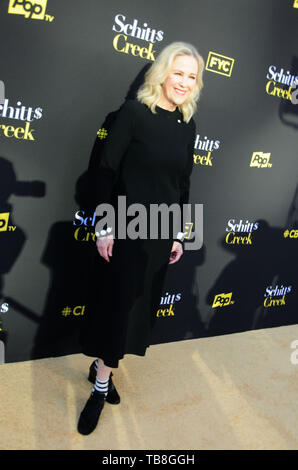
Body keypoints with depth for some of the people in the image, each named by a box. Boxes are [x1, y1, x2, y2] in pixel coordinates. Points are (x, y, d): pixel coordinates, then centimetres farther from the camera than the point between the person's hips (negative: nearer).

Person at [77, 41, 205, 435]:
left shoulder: (187, 124, 7)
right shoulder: (135, 111, -8)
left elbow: (183, 184, 11)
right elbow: (106, 170, -10)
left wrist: (178, 234, 10)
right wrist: (105, 228, -13)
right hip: (126, 227, -5)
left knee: (138, 305, 13)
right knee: (117, 303, 4)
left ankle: (102, 367, 34)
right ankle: (102, 385, 24)